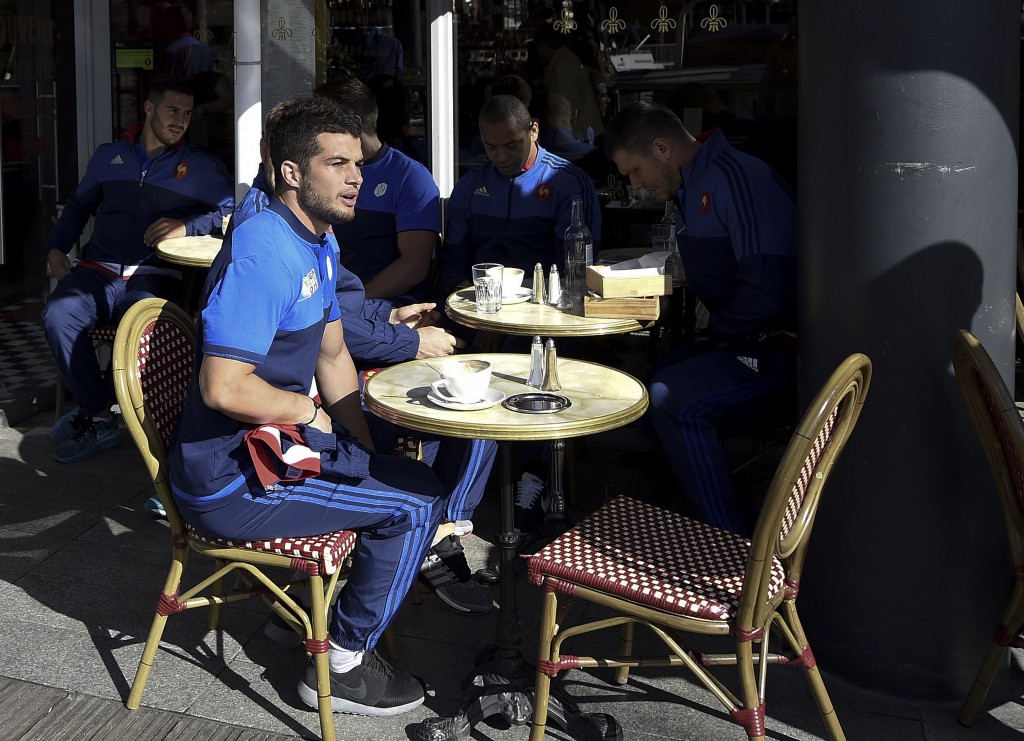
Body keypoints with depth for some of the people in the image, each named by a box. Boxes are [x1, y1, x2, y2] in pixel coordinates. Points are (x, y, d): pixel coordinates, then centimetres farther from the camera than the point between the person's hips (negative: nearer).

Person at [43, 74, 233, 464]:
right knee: (58, 315, -31)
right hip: (97, 271, 3)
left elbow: (231, 210, 2)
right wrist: (56, 248, 15)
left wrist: (187, 225, -13)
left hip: (153, 276, -2)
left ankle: (93, 408, -13)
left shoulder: (201, 168, 14)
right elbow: (78, 207, 30)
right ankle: (99, 420, -17)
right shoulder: (108, 156, 22)